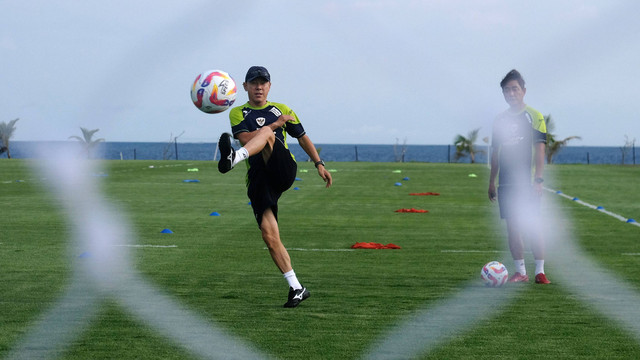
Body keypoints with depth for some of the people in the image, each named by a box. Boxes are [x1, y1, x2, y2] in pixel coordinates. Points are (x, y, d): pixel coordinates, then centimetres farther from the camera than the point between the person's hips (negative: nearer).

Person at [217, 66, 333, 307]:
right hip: (258, 180, 1)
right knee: (269, 236, -11)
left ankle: (235, 157, -63)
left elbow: (302, 137, 29)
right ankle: (296, 288, -3)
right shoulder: (238, 113, 15)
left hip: (284, 170, -1)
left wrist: (319, 164, 20)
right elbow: (245, 137, -4)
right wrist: (276, 124, -8)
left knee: (266, 134, -30)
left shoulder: (282, 109, 22)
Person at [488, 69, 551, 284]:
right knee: (512, 227, 5)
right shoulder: (500, 120, 13)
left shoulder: (534, 117, -2)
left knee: (532, 226, -8)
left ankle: (540, 271, -4)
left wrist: (538, 180, -15)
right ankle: (520, 272, 10)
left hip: (527, 182, -5)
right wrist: (491, 182, 15)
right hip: (506, 182, 5)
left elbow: (540, 151, -7)